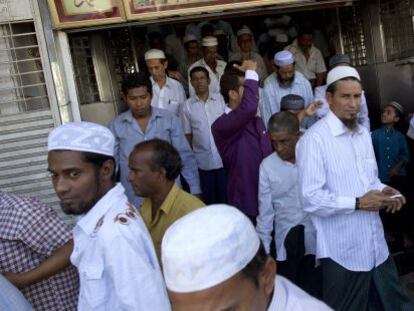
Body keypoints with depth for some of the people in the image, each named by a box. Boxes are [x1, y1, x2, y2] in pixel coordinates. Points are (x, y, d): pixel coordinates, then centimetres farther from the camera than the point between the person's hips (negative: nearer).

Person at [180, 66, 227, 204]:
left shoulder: (221, 99, 0)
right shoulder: (187, 106, 1)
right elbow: (188, 135, 5)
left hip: (224, 158, 0)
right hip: (202, 162, 0)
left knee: (226, 196, 8)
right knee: (209, 199, 11)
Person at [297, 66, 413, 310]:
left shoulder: (363, 134, 10)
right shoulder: (315, 138, -18)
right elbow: (311, 198, -22)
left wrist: (382, 190, -1)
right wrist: (358, 203, -20)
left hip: (376, 245, 7)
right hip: (342, 251, -7)